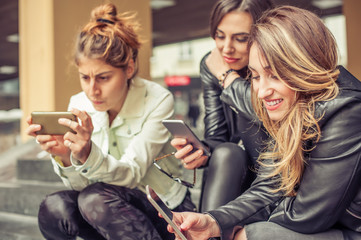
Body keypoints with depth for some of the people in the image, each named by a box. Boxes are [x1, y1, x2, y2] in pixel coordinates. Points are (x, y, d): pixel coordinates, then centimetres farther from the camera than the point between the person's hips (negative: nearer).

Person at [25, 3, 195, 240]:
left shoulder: (158, 101, -18)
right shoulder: (80, 104, -5)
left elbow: (131, 174, -23)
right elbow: (81, 185, -9)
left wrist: (88, 154, -43)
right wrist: (65, 158, -32)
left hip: (166, 212, -4)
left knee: (96, 198, -32)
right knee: (53, 209, -24)